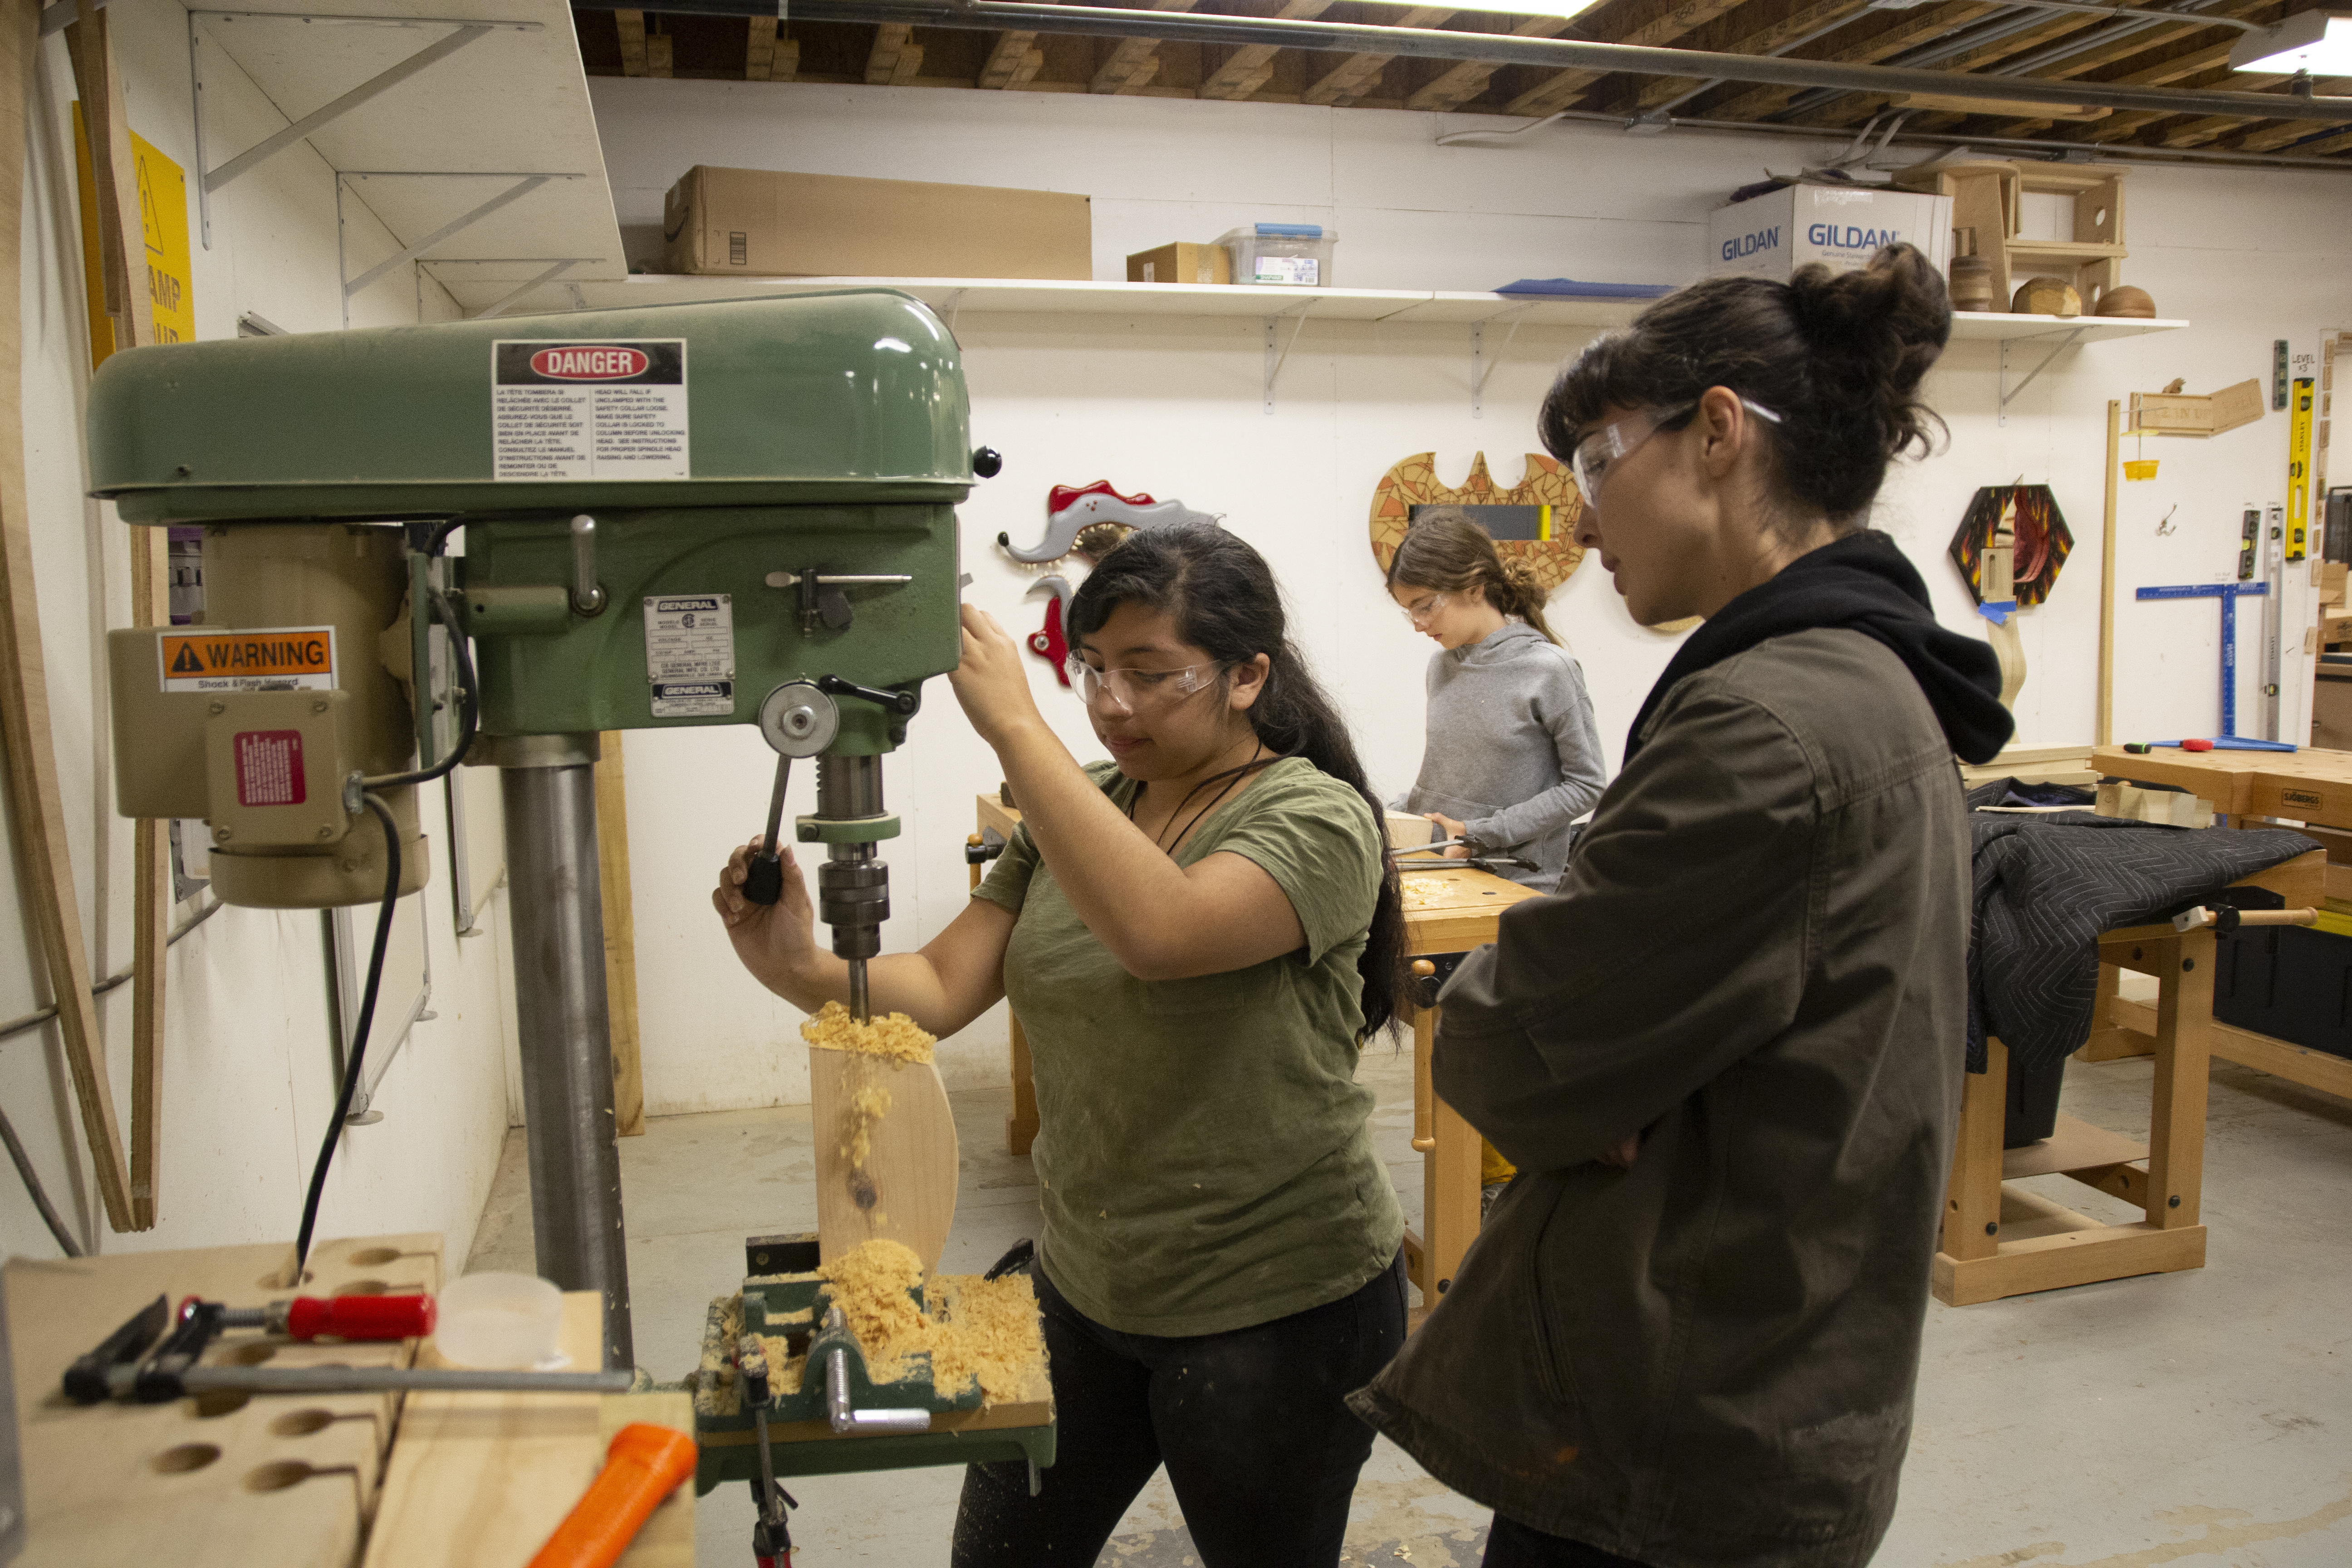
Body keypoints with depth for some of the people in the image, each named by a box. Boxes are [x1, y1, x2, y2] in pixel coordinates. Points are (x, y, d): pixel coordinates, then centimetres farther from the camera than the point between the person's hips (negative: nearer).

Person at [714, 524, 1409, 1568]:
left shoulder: (1316, 819, -17)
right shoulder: (1083, 812, 4)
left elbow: (1157, 930, -38)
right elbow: (941, 988, -5)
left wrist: (1012, 722, -35)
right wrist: (800, 969, -24)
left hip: (1277, 1309, -6)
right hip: (1085, 1283, 6)